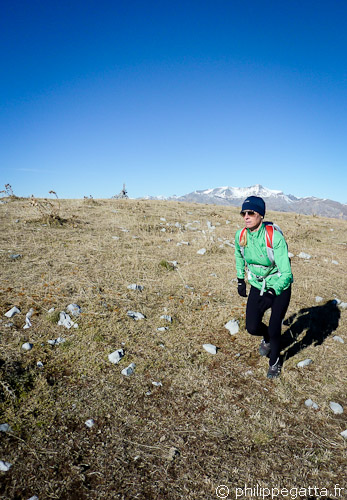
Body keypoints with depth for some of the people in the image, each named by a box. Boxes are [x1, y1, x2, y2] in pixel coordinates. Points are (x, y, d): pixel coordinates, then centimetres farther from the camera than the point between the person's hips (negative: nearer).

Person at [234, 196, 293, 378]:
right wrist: (240, 279, 11)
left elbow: (286, 273, -29)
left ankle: (275, 361, 31)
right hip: (257, 286, 4)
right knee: (252, 327, -3)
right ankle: (267, 337, 36)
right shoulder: (240, 235, -13)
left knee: (274, 329, -3)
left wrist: (272, 292, -44)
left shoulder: (275, 237, -28)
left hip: (280, 289, -4)